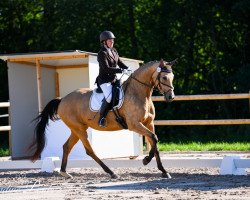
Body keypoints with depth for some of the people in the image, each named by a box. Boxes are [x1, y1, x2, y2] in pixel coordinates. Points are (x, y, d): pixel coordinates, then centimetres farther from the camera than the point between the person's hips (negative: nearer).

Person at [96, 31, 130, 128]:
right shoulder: (102, 53, -12)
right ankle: (102, 118, -20)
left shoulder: (114, 51, 13)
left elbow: (120, 63, 19)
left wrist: (128, 69, -1)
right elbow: (106, 68, -21)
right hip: (104, 80, -9)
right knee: (109, 96, -31)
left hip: (114, 79, 9)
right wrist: (121, 70, -26)